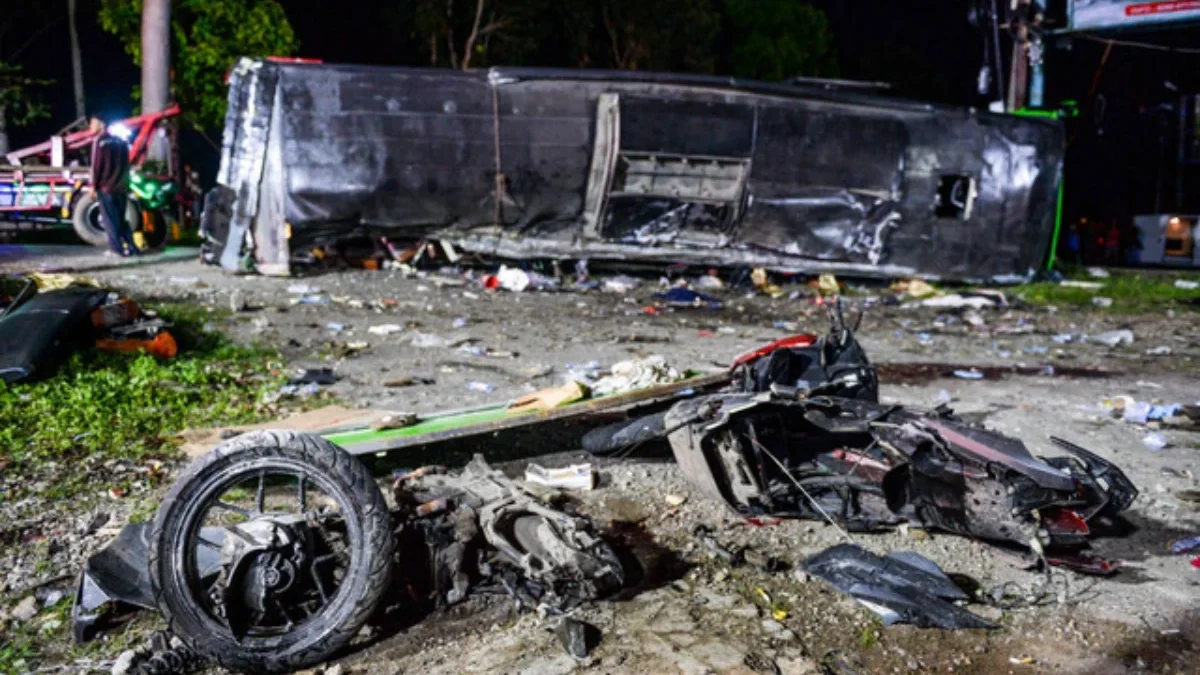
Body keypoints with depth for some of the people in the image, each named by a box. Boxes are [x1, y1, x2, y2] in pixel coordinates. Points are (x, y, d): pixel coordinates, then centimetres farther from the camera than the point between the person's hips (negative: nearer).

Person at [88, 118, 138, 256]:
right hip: (121, 187, 6)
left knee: (110, 219, -1)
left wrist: (94, 185, -7)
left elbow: (96, 165, -11)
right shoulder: (120, 141, 13)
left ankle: (118, 248, -4)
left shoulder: (99, 141, -7)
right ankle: (131, 247, 7)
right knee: (121, 218, 13)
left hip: (106, 187, -6)